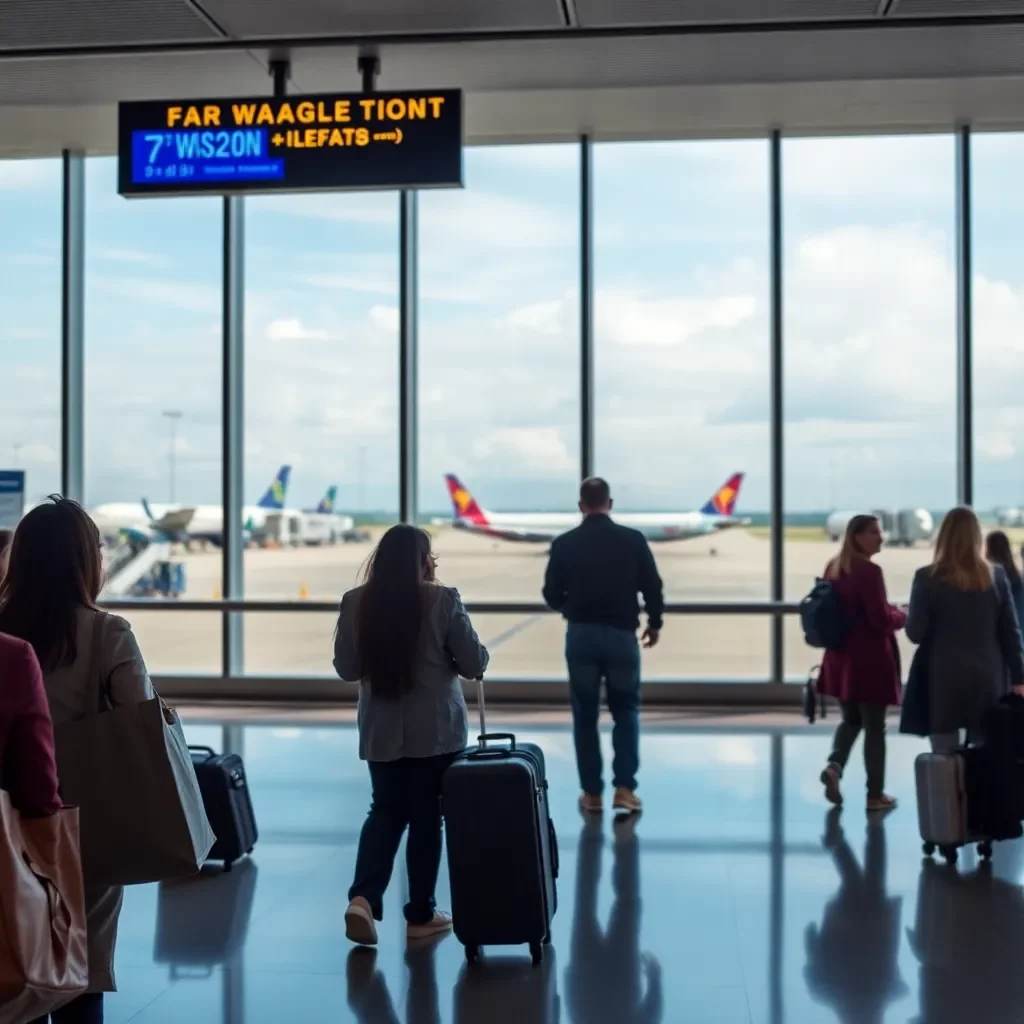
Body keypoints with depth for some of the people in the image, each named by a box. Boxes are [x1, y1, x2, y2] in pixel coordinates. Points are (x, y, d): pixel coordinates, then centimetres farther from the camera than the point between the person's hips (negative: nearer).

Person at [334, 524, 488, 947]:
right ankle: (420, 914, 15)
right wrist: (441, 662, 14)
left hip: (381, 730, 3)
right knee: (426, 816, 8)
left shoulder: (355, 602, -1)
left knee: (385, 811, 15)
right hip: (436, 729, -3)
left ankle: (363, 897, -3)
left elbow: (345, 668, 6)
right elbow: (474, 663, -7)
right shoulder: (443, 600, -11)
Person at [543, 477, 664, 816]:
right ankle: (625, 788, 2)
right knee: (626, 711, 13)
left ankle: (592, 793, 12)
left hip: (580, 635, 0)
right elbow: (652, 587, -2)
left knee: (585, 715, 10)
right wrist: (654, 622, 16)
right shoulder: (633, 540, -4)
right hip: (620, 634, 0)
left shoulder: (564, 544, -3)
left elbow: (551, 595, 1)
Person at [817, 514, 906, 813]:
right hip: (869, 660, -7)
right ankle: (875, 795, 12)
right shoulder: (869, 571, -18)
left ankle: (834, 765, -2)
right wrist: (902, 616, 2)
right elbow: (881, 620, -20)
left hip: (840, 657, 7)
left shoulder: (833, 568, 7)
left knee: (850, 719, 21)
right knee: (874, 727, 5)